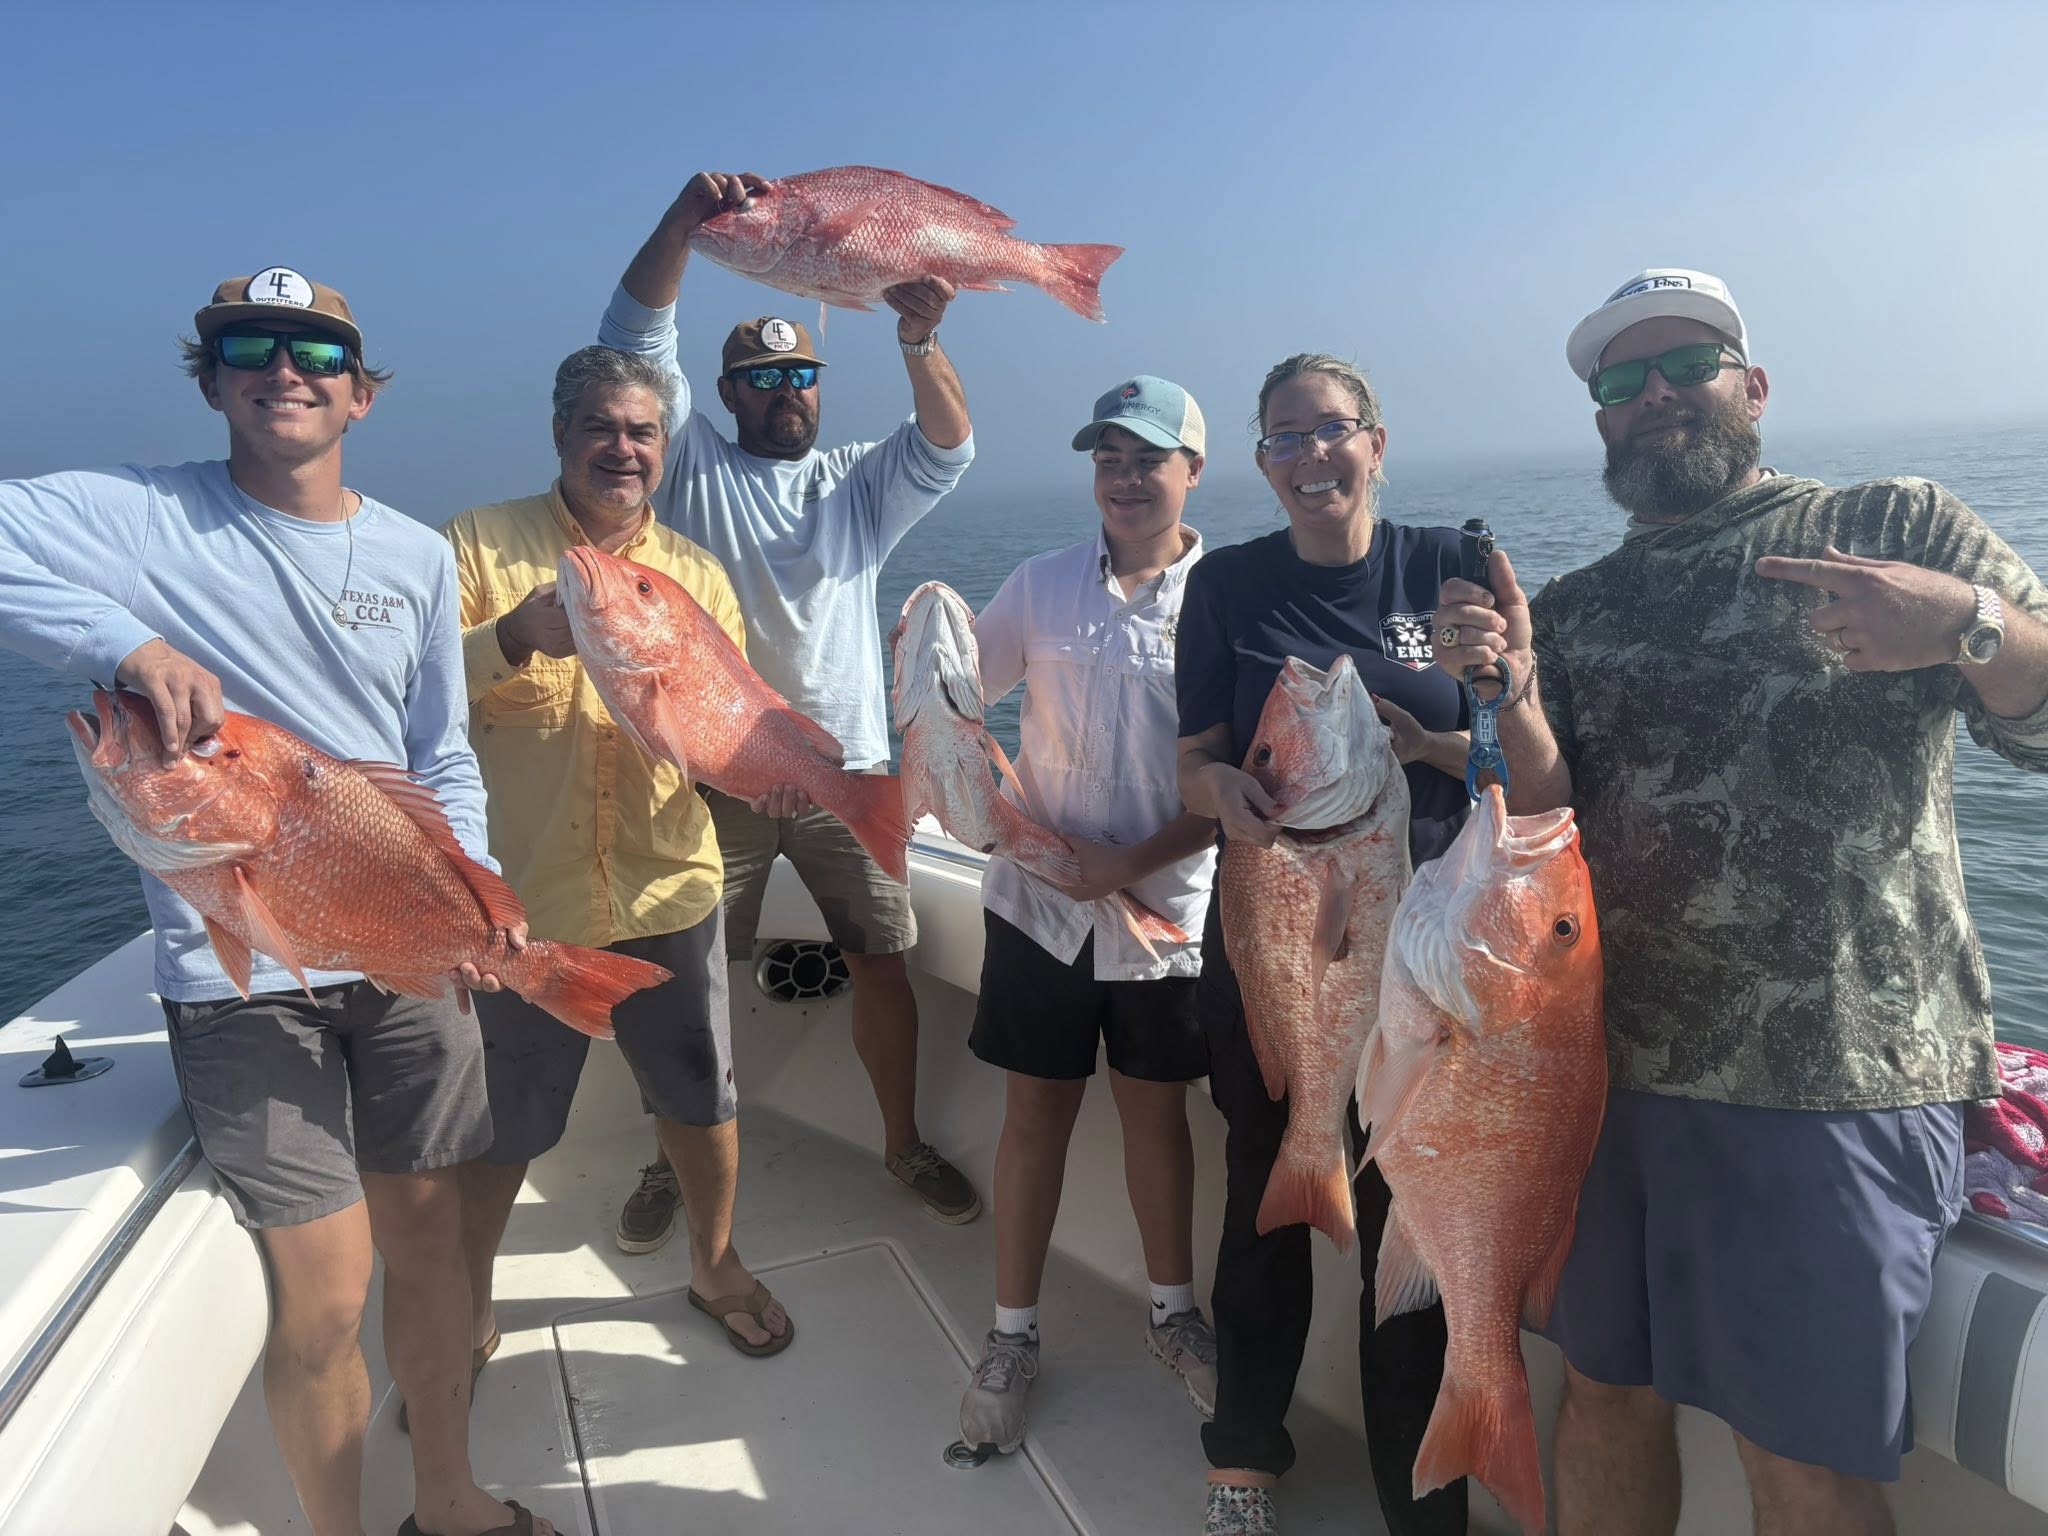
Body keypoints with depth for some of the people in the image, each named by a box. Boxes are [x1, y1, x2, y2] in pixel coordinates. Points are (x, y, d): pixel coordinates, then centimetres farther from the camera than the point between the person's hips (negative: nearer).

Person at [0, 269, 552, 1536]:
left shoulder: (419, 557, 6)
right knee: (327, 1289, 0)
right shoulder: (141, 519, -6)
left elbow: (442, 760, 9)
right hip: (239, 971, -4)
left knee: (430, 1238, 15)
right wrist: (130, 645, -28)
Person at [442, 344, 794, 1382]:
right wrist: (512, 636, -26)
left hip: (668, 893, 3)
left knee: (702, 1102, 15)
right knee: (495, 1131, 13)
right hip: (518, 901, -2)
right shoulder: (479, 544, -2)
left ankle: (715, 1266, 41)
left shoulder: (697, 573, 8)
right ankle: (465, 1310, 38)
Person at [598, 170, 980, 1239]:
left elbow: (947, 448, -5)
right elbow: (634, 342, -4)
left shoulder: (859, 482, 14)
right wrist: (682, 222, -19)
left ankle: (904, 1142, 25)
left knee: (883, 962, 6)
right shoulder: (695, 469, 8)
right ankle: (676, 1161, 25)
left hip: (847, 769, 2)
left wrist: (919, 339, -24)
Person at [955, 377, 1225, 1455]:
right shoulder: (1043, 586, -1)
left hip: (1168, 907, -1)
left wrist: (1135, 863, -17)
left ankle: (1173, 1313, 37)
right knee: (1035, 1113, 10)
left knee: (1155, 1109, 16)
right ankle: (1013, 1336, 28)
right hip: (1040, 900, 1)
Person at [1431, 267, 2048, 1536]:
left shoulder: (1899, 526, 4)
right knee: (1605, 1390, 17)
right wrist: (1509, 691, -15)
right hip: (1613, 1067, 4)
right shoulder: (1576, 609, 12)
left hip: (1842, 1078, -3)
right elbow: (1544, 826, 2)